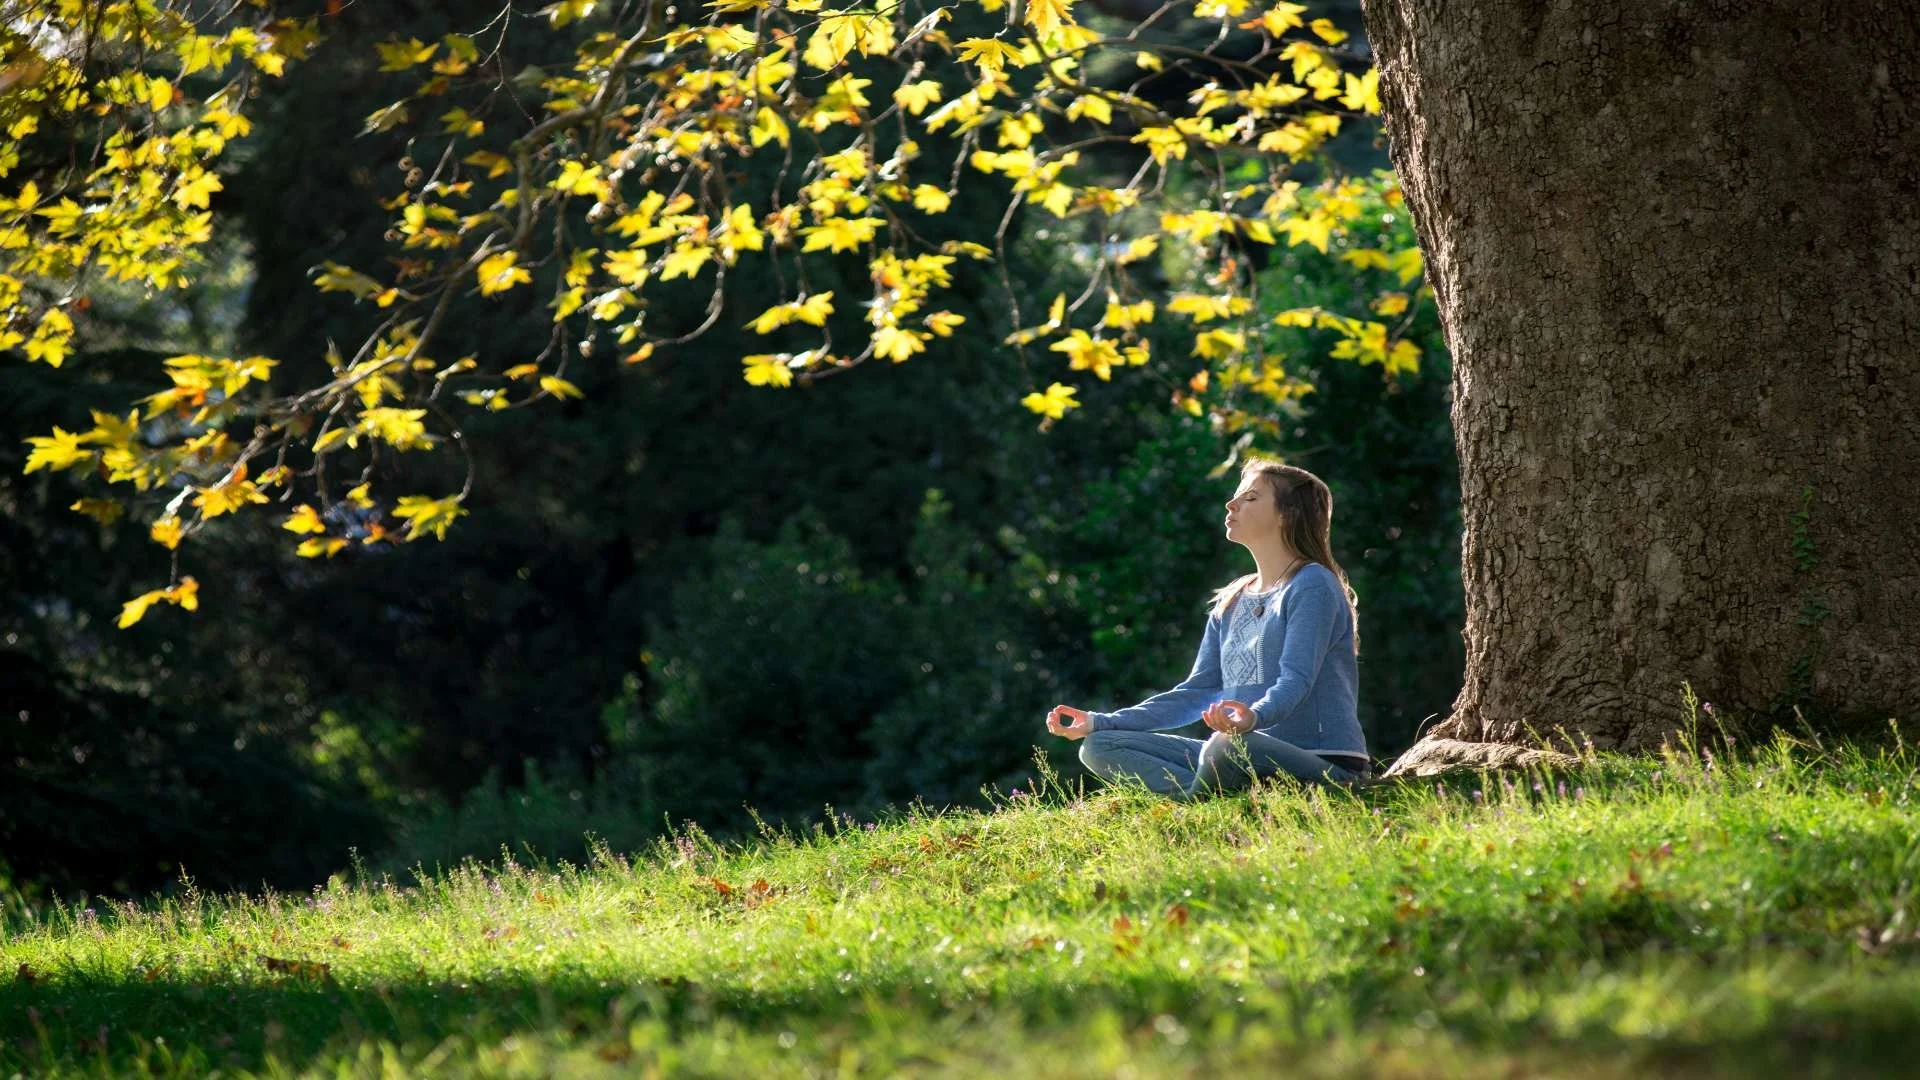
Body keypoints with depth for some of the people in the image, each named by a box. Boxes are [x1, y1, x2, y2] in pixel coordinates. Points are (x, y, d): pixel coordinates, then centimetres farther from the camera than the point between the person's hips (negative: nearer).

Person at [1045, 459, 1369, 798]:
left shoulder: (1312, 586, -5)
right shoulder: (1230, 604, 20)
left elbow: (1297, 680, -19)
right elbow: (1196, 693, 18)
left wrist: (1254, 717, -42)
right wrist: (1098, 723, 10)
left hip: (1326, 766, -8)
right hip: (1249, 757, 8)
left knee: (1228, 745, -41)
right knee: (1099, 747, 0)